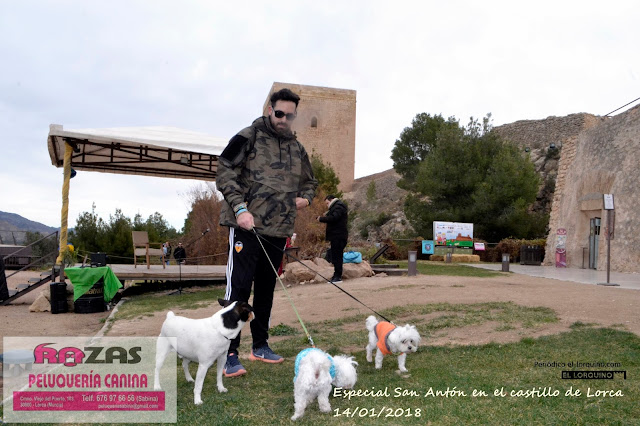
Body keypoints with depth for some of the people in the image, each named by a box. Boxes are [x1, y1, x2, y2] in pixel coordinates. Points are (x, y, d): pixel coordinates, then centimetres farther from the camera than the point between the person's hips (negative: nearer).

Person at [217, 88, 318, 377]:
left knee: (267, 288, 14)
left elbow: (309, 181, 29)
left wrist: (305, 197, 7)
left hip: (279, 229, 6)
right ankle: (229, 353, 1)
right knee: (238, 287, -7)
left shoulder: (296, 148, 17)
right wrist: (240, 207, -17)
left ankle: (260, 345, 27)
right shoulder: (249, 137, -1)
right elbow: (225, 172, -7)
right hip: (247, 225, -6)